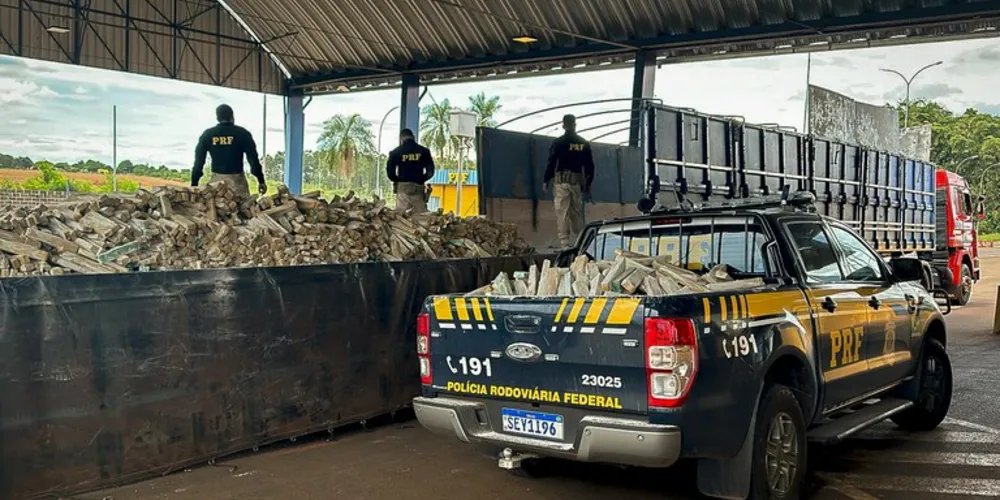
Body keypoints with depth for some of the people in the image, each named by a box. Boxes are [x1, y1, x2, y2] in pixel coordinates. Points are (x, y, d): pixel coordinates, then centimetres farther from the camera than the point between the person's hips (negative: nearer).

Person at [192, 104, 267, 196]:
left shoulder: (207, 135, 6)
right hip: (236, 180, -2)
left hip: (216, 180, 2)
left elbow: (199, 161, 5)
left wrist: (194, 184, 10)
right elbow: (253, 158, -3)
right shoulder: (242, 133, 0)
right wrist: (261, 181, 2)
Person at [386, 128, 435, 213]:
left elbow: (390, 171, -1)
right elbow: (430, 171, 5)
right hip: (418, 188, 1)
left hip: (402, 187, -1)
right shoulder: (423, 151, 6)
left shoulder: (396, 152, 2)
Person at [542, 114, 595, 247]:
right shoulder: (584, 143, 10)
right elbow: (590, 165, 12)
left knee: (562, 212, -6)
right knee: (577, 212, 10)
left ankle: (565, 243, -13)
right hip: (577, 181, 4)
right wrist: (588, 184, 19)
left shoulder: (558, 142, -3)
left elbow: (551, 163, -5)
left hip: (562, 180, -4)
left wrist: (546, 181, 4)